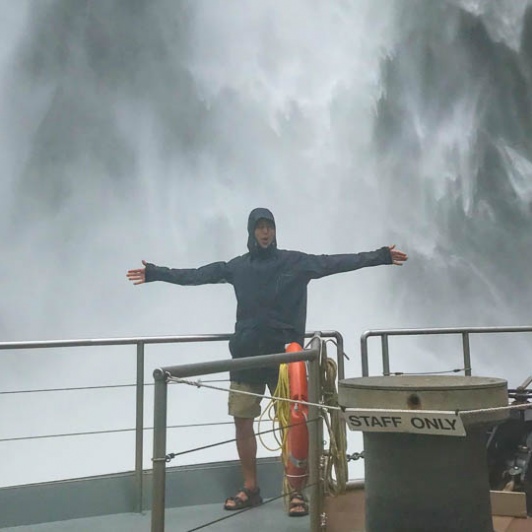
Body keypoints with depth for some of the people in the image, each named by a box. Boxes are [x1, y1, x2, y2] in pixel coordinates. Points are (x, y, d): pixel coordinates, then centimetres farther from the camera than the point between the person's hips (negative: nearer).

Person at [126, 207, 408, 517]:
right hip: (246, 356, 3)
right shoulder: (237, 267, 7)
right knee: (243, 422, 7)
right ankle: (250, 489, 22)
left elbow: (337, 262, -6)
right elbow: (197, 275, 9)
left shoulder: (296, 262, 0)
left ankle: (297, 491, 12)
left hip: (284, 356, -3)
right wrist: (156, 273, 8)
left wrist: (379, 257, -13)